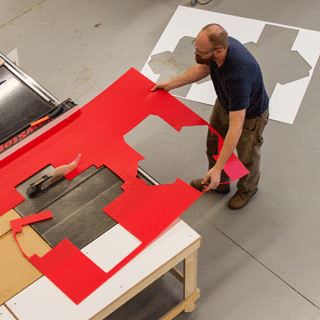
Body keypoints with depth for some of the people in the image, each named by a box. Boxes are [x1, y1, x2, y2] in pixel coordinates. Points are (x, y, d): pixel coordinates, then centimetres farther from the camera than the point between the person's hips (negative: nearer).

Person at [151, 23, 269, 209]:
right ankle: (219, 183, 54)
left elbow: (236, 127, -43)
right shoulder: (217, 43, -26)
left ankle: (247, 190, 52)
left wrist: (218, 168, -41)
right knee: (214, 145, 26)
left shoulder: (238, 77, -48)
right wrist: (171, 84, 0)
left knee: (246, 157, 19)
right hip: (225, 104, 7)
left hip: (250, 115, -7)